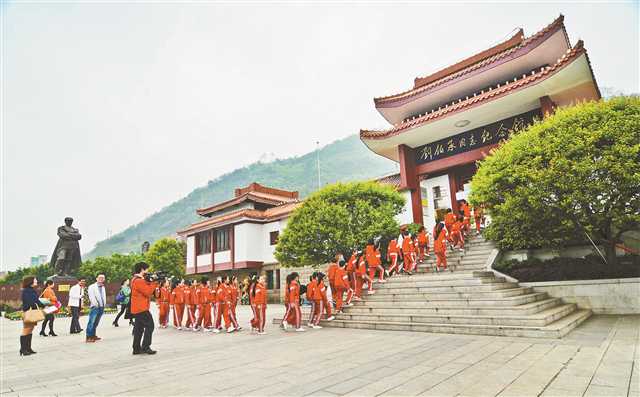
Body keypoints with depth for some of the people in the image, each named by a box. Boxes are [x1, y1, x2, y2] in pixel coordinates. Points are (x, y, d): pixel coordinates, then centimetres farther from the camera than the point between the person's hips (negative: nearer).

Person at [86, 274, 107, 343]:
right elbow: (91, 297, -9)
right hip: (95, 307, -6)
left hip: (101, 307, 6)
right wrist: (96, 304, -13)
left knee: (96, 323, 12)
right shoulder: (92, 287, -3)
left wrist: (103, 304, 9)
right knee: (91, 322, -10)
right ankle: (88, 337, -7)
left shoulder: (103, 287, 18)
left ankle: (93, 335, 19)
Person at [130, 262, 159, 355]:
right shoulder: (139, 281, -19)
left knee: (139, 328, 13)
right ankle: (145, 347, -5)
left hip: (137, 308, 11)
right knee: (149, 326, -6)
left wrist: (151, 282, 1)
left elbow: (147, 287, 16)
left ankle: (137, 349, 17)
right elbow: (148, 292, -20)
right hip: (141, 308, -11)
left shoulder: (136, 279, 15)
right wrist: (155, 283, -12)